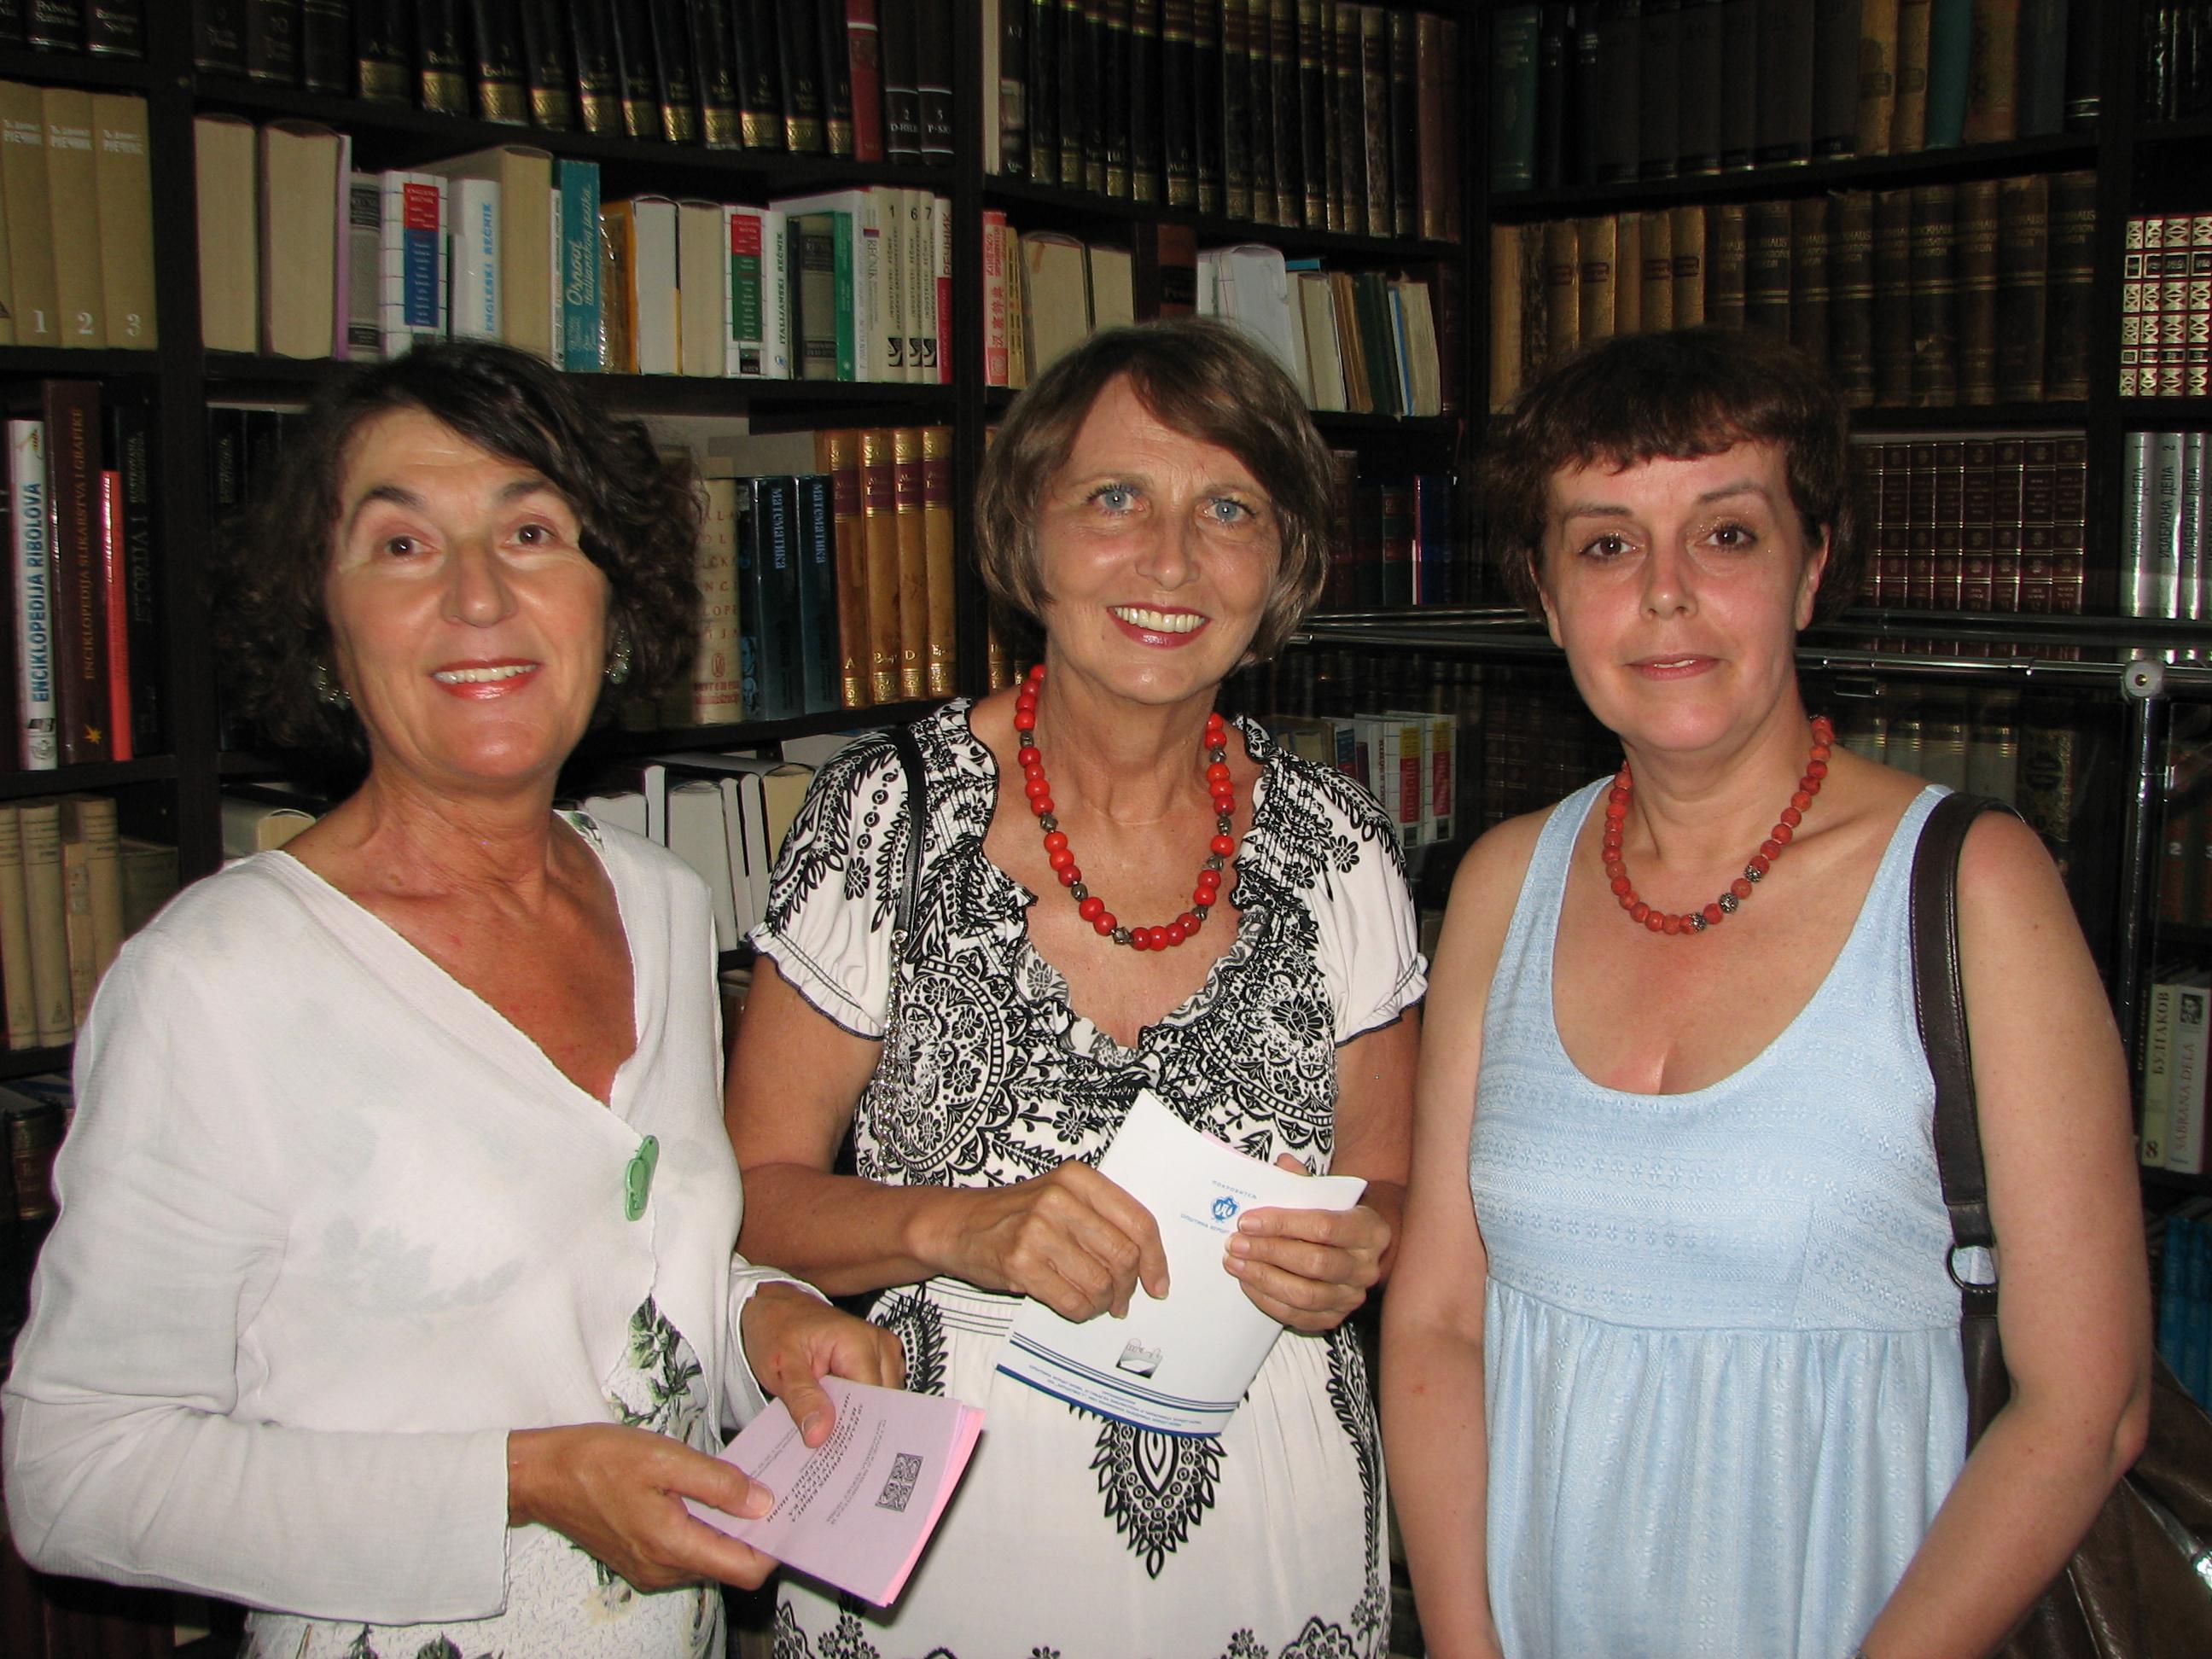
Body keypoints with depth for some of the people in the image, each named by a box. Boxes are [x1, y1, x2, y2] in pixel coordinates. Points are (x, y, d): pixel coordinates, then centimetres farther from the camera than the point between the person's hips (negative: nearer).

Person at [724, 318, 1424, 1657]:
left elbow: (1394, 1187, 5)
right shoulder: (887, 816, -11)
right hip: (943, 1545, -2)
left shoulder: (1335, 845, -5)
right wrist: (958, 1226, -24)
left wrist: (1356, 1250, -16)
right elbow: (753, 1193, -7)